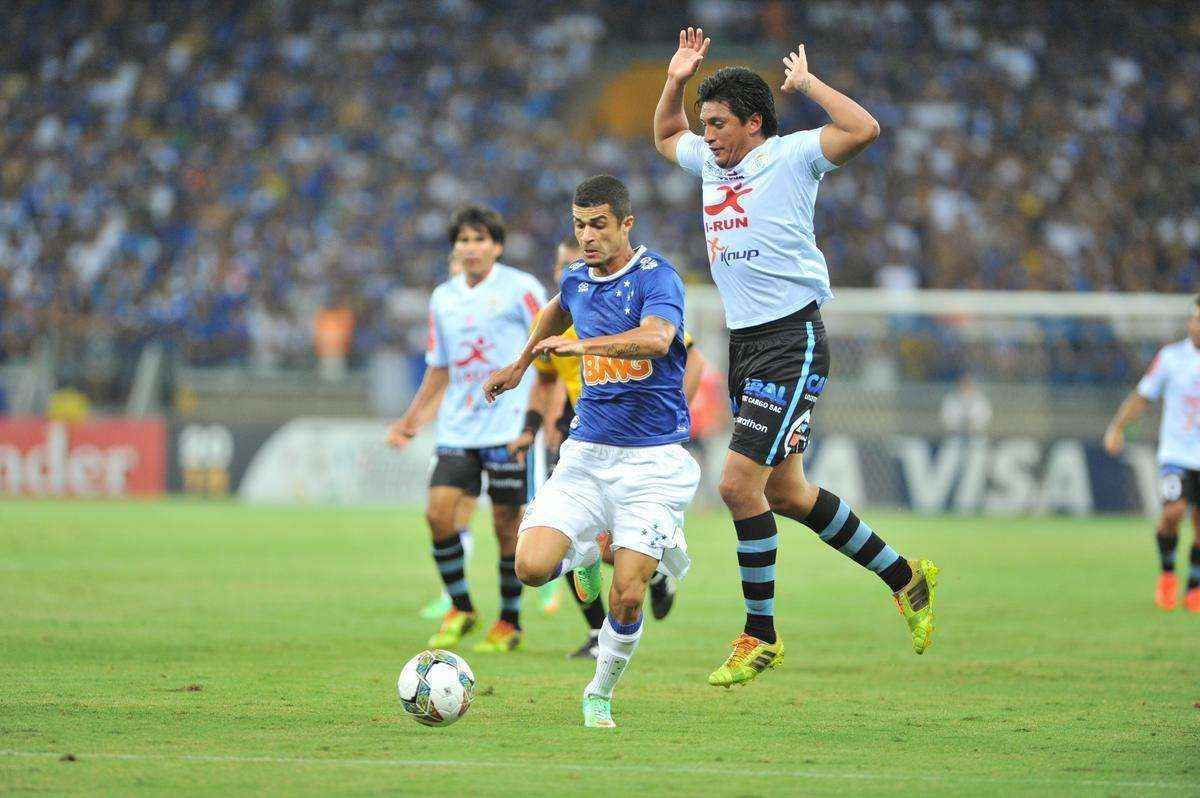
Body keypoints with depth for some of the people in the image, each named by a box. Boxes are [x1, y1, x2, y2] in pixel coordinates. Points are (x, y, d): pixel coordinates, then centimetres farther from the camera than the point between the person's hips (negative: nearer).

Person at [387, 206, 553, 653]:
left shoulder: (520, 289, -4)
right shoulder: (443, 299, 13)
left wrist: (533, 420, -12)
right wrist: (410, 422, 15)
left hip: (506, 428, -5)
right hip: (457, 428, 5)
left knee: (506, 523, -1)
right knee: (438, 511, -8)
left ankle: (509, 624, 12)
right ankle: (460, 608, 8)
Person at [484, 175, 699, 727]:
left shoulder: (656, 278, -11)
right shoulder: (577, 280, 9)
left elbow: (657, 337, -33)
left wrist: (583, 345, -44)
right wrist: (520, 365, 43)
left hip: (652, 459, -5)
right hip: (587, 454, 5)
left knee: (626, 599, -10)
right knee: (531, 567, -14)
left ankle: (600, 695, 16)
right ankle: (584, 554, 21)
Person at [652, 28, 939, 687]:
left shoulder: (792, 156, -8)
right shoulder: (709, 161, 13)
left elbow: (865, 129, -23)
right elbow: (664, 136, 34)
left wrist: (805, 83, -14)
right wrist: (676, 81, 17)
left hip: (791, 342, -9)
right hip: (743, 342, 9)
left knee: (739, 482, -16)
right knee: (784, 492, 13)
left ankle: (760, 637, -6)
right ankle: (904, 577, 28)